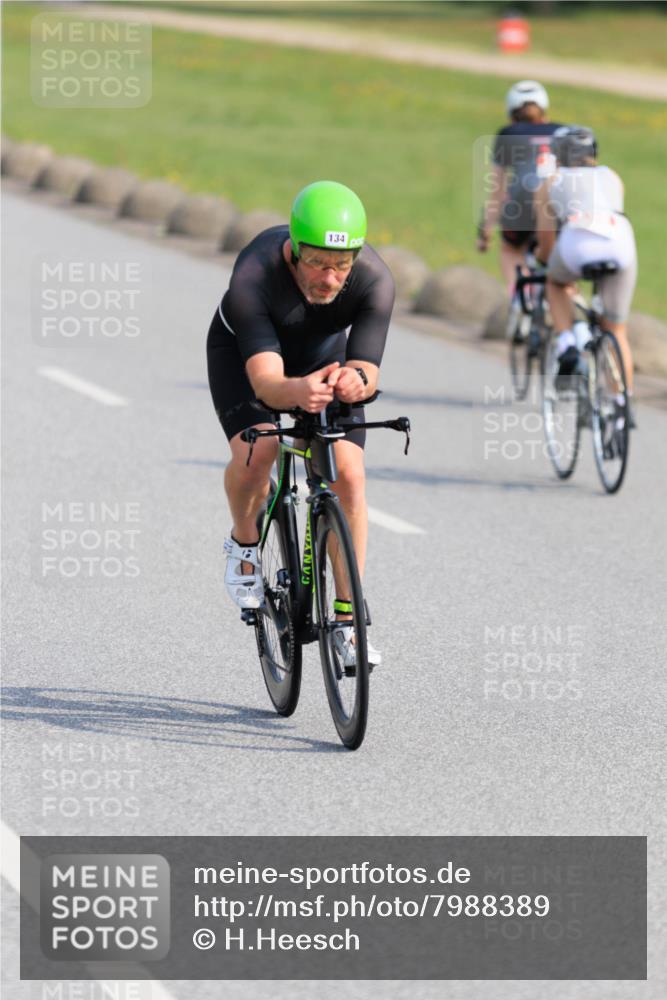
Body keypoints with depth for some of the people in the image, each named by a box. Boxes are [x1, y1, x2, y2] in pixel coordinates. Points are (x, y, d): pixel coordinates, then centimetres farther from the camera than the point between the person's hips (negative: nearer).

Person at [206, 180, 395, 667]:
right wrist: (297, 392, -70)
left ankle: (346, 620, -5)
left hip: (323, 354, 2)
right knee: (255, 452, -28)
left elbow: (366, 368, -36)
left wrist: (357, 381, -61)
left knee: (349, 474, -15)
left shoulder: (375, 279, -33)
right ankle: (245, 542, 5)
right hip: (243, 351, -2)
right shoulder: (253, 276, -40)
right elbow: (264, 379, -47)